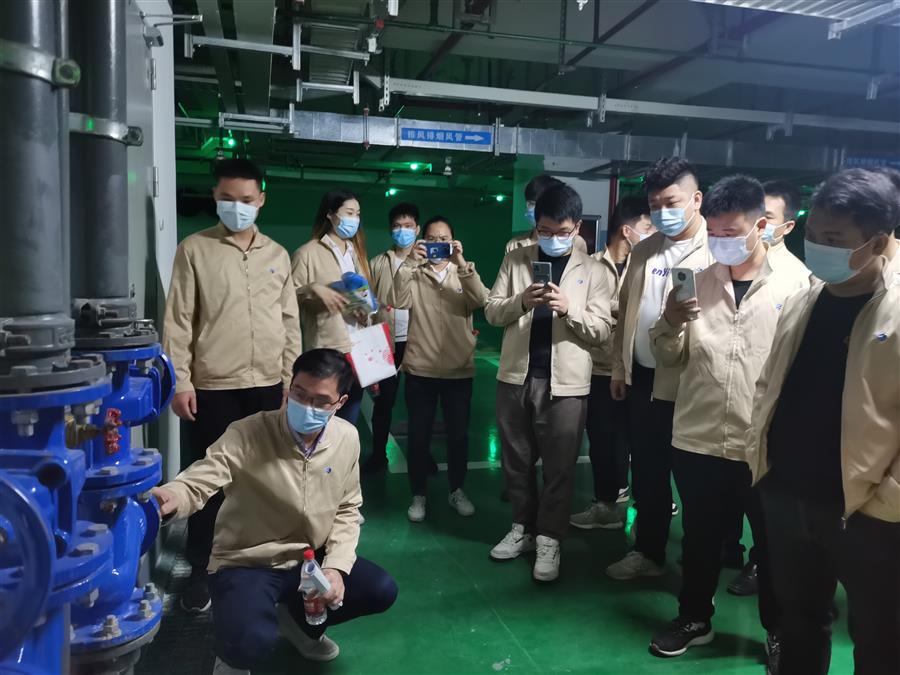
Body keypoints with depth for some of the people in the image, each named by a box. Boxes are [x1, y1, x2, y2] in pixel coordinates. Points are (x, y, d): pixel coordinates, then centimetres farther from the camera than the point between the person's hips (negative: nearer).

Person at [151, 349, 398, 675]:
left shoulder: (347, 438, -6)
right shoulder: (247, 434, -22)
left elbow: (347, 510, 4)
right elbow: (199, 482, -32)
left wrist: (335, 566, -9)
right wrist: (171, 497, -56)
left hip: (311, 558, 5)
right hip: (246, 563, -5)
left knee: (382, 590, -8)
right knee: (252, 643, -31)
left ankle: (300, 620, 21)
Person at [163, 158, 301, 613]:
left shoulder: (277, 254, 9)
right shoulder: (195, 249, -1)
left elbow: (290, 321, 10)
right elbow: (178, 319, -4)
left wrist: (291, 379, 6)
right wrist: (180, 380, -9)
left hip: (268, 386, 3)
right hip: (212, 388, -3)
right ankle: (200, 572, 21)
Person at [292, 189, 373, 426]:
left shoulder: (356, 252, 16)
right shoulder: (308, 252, -6)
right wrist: (314, 289, -23)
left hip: (358, 350, 7)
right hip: (326, 352, -6)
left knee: (349, 423, 13)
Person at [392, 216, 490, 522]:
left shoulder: (463, 275, 6)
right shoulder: (414, 275, 3)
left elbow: (481, 301, -14)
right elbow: (399, 301, -16)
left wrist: (461, 264, -23)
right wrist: (410, 262, -23)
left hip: (459, 370, 1)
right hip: (420, 370, -1)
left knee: (458, 434, 11)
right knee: (418, 435, 7)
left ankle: (456, 490, 29)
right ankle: (418, 495, 21)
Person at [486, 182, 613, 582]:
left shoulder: (592, 271, 3)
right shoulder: (515, 260, 8)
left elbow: (602, 331, -2)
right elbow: (491, 312, 5)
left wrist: (570, 308, -20)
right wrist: (521, 301, -15)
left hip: (565, 381, -2)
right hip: (516, 375, 3)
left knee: (558, 466, 3)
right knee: (517, 460, 12)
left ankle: (549, 539, 16)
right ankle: (522, 528, 28)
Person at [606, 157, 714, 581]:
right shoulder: (645, 250, 11)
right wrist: (619, 368, 13)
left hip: (689, 383, -5)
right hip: (642, 377, 6)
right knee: (646, 471, 16)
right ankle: (648, 551, 33)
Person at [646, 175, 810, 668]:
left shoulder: (797, 283, -6)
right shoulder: (697, 279, 3)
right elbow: (669, 358, 4)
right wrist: (670, 323, -17)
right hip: (697, 440, 3)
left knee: (773, 545, 16)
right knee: (700, 537, 18)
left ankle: (779, 632, 38)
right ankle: (694, 618, 39)